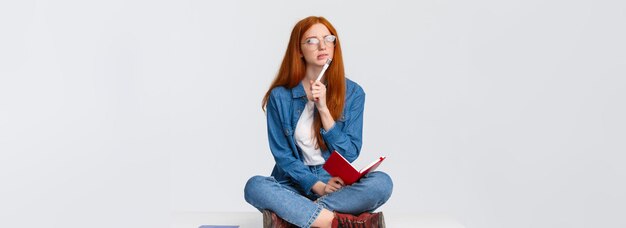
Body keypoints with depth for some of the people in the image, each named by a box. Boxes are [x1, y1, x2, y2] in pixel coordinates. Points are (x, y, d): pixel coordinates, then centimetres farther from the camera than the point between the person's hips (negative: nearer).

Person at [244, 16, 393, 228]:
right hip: (296, 184, -1)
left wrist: (324, 109, -15)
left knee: (382, 182, -28)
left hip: (338, 186, 1)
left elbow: (350, 154, -4)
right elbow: (282, 155, -2)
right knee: (254, 186, -31)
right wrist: (317, 185, -17)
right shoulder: (280, 96, -3)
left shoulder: (353, 92, -1)